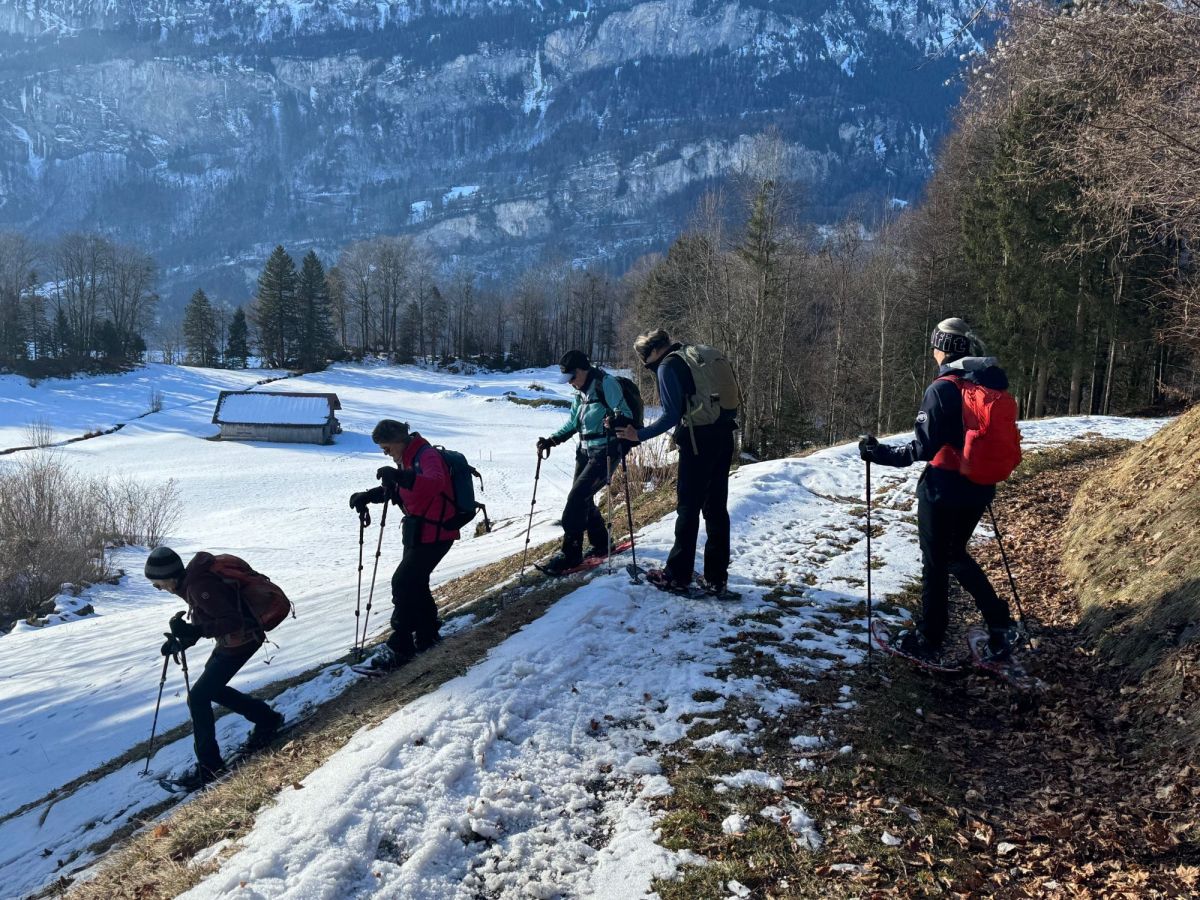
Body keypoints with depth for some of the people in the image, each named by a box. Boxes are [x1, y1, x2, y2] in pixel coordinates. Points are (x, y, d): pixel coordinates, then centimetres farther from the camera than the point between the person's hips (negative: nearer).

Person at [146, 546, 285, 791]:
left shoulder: (199, 585, -28)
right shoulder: (190, 581, 2)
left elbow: (233, 621, -33)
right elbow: (205, 619, 13)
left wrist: (192, 631, -39)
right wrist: (181, 642, 0)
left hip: (242, 640, -10)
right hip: (230, 639, 10)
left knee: (198, 697, -8)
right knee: (212, 688, 23)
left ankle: (210, 765, 3)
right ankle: (267, 718, 34)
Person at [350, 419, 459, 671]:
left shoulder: (426, 455, -19)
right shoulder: (406, 459, 11)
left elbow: (435, 483, -39)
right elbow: (394, 490, 24)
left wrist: (401, 476, -50)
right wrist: (368, 496, 9)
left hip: (435, 533, -10)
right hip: (417, 531, 10)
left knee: (403, 583, -11)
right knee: (414, 582, 15)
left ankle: (400, 647, -5)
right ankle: (428, 634, 30)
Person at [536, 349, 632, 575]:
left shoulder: (606, 383, -12)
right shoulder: (582, 391, 14)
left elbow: (625, 413, -19)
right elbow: (572, 423, 24)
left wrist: (616, 419, -41)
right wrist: (551, 441, 15)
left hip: (605, 452, -9)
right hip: (585, 451, 9)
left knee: (577, 497, -14)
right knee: (583, 499, 10)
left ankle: (570, 552, -7)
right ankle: (600, 542, 29)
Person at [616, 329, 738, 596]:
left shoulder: (668, 366, -7)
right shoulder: (705, 355, 16)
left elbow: (672, 415, -14)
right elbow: (727, 399, 16)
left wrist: (640, 435, -7)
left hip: (698, 441, -7)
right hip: (723, 437, 7)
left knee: (688, 508, 1)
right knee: (716, 508, 11)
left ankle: (678, 576, 9)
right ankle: (716, 578, 15)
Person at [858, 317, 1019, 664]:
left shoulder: (943, 389, -18)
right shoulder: (993, 383, 4)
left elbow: (925, 447, -20)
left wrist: (882, 453, -11)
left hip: (944, 489, -7)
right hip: (979, 489, 7)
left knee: (935, 564, 7)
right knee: (956, 554, 25)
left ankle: (929, 641, 18)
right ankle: (999, 624, 21)